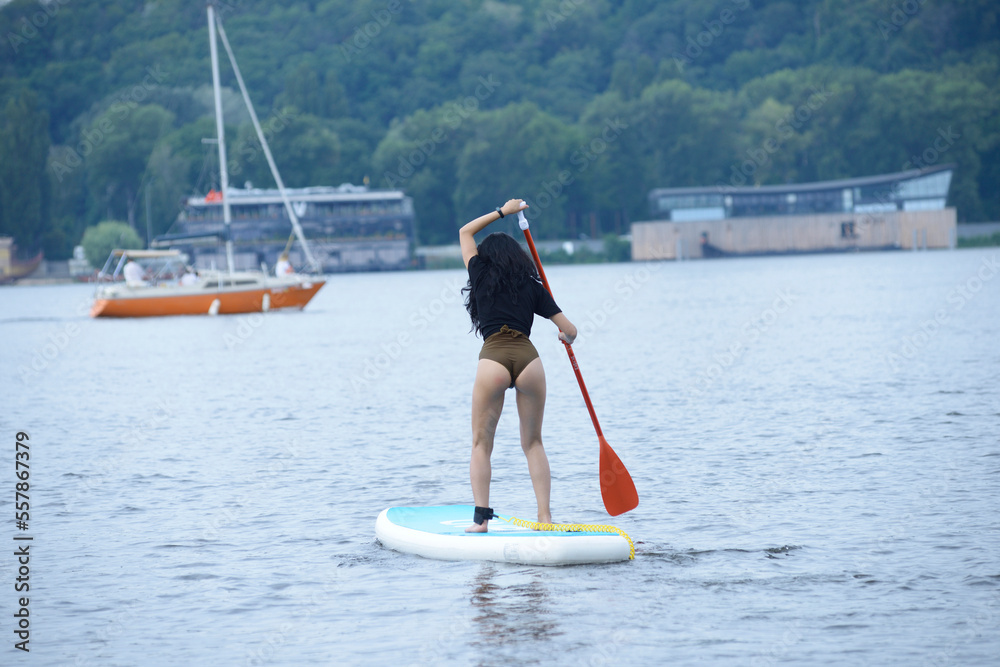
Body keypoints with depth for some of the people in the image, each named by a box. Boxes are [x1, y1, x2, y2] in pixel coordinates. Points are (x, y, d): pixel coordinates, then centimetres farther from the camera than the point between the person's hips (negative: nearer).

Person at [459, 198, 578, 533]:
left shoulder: (481, 276, 17)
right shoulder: (533, 287, 19)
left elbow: (465, 232, 35)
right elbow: (569, 330, 19)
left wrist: (502, 211, 38)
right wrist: (566, 338, 42)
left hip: (493, 359, -2)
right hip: (528, 358, 2)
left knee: (481, 443, 8)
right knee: (533, 443, 14)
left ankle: (481, 517, -3)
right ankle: (544, 515, 4)